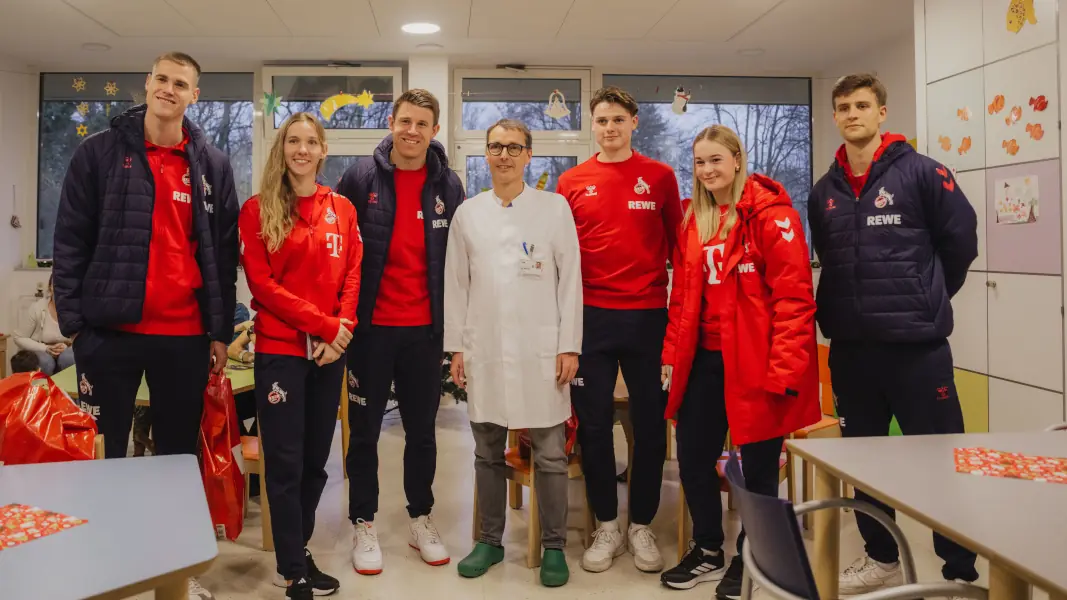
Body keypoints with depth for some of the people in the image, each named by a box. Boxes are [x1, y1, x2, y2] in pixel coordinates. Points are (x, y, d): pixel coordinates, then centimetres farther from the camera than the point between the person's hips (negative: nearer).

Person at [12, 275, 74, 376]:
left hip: (65, 353, 1)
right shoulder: (37, 308, -12)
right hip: (39, 352, -1)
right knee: (45, 362, -34)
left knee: (68, 358, -33)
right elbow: (18, 338, -6)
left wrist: (67, 347, -24)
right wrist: (45, 348, -20)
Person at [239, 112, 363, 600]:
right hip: (279, 349, -3)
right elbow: (261, 284, -8)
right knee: (285, 462, 2)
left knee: (316, 459, 12)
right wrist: (323, 323, -14)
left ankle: (297, 554, 30)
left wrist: (341, 330, -10)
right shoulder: (258, 210, -1)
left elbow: (352, 275, 5)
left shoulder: (342, 209, 9)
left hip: (329, 351, 4)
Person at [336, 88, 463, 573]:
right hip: (371, 326, -1)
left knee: (422, 430, 13)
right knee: (364, 430, 9)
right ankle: (364, 525, 24)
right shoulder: (361, 177, -3)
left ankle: (421, 520, 29)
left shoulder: (448, 185, 3)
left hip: (426, 328, 2)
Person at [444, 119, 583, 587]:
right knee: (488, 452, 11)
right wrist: (456, 346, 5)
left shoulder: (555, 207, 3)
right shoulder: (468, 213, 9)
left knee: (550, 455, 2)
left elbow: (571, 279, 0)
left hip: (541, 349, -2)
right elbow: (456, 284, 9)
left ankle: (553, 546, 17)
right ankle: (490, 540, 26)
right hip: (484, 350, 3)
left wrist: (569, 345, -5)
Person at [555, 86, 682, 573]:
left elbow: (676, 243, 9)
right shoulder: (572, 182, 6)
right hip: (590, 315, 1)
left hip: (648, 314, 0)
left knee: (650, 421, 5)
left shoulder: (660, 177, 5)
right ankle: (607, 525, 22)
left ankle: (641, 527, 21)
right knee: (594, 422, 6)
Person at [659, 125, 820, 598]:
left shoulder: (771, 213, -10)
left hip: (755, 361, -6)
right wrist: (672, 353, 9)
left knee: (758, 466, 8)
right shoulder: (692, 221, 11)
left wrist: (783, 368, -19)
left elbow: (793, 294, -15)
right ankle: (708, 551, 35)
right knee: (693, 458, 13)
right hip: (704, 359, 7)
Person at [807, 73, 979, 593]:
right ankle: (881, 558, 31)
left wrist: (926, 299, 6)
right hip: (849, 348, 5)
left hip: (916, 344, -5)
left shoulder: (920, 172, -5)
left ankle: (961, 571, 18)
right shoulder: (825, 192, 10)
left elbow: (960, 239, -1)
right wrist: (840, 312, 12)